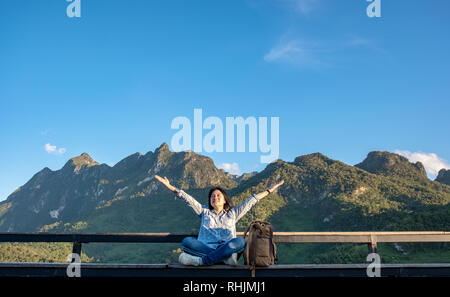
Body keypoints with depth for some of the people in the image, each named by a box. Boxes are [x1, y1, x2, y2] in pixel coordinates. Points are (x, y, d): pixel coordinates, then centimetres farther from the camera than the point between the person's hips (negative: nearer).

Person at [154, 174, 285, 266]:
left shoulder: (232, 214, 26)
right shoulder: (204, 212, 25)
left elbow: (251, 200, 24)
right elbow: (188, 199, 14)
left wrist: (270, 190, 22)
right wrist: (170, 187, 4)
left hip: (228, 248, 0)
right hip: (204, 247, 0)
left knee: (240, 241, -33)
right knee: (186, 241, -29)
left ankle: (201, 260, -35)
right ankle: (223, 257, -32)